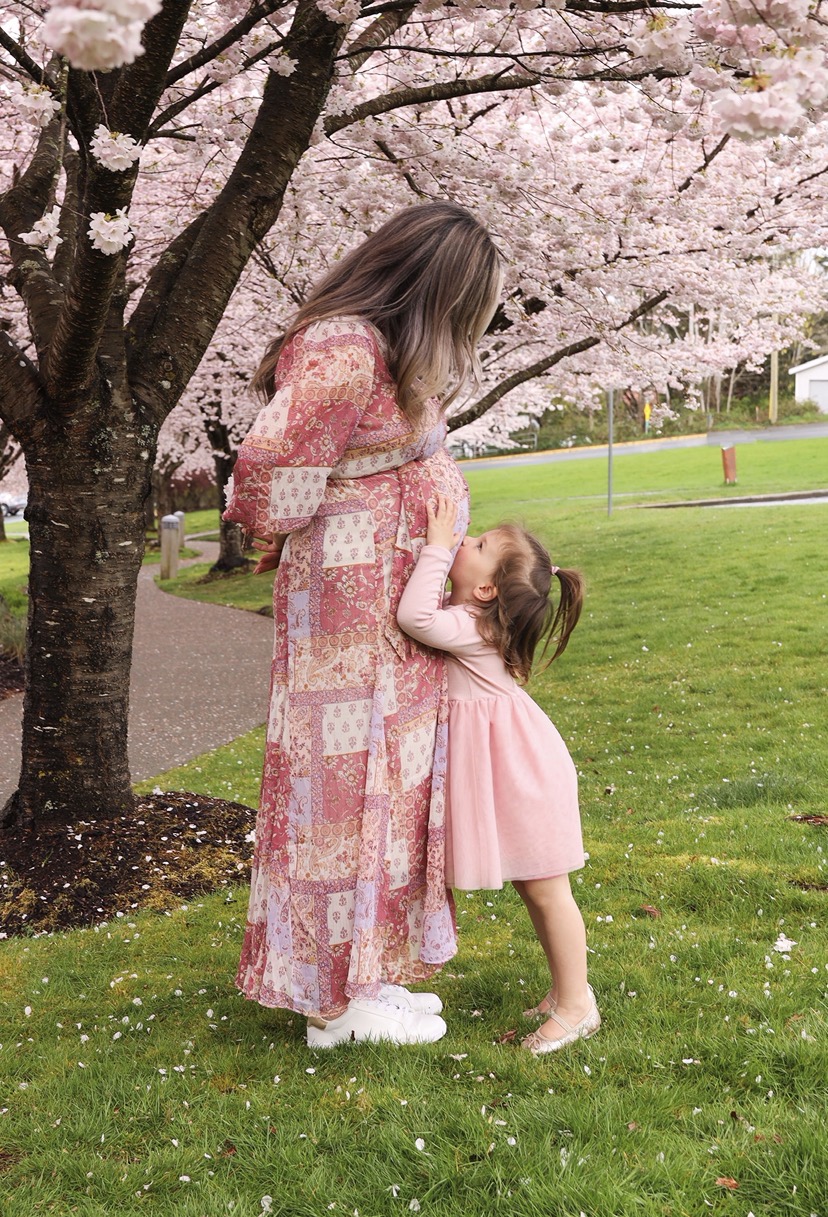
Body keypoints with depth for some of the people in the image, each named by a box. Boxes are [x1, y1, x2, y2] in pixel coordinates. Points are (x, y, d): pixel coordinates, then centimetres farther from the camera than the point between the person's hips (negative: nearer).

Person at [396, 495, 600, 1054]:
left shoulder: (472, 629, -24)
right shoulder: (467, 612, 4)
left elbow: (413, 616, -39)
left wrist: (436, 547, -31)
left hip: (521, 772, -10)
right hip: (506, 768, 10)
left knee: (545, 888, 0)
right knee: (530, 887, 17)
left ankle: (578, 1005, 12)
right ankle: (564, 990, 29)